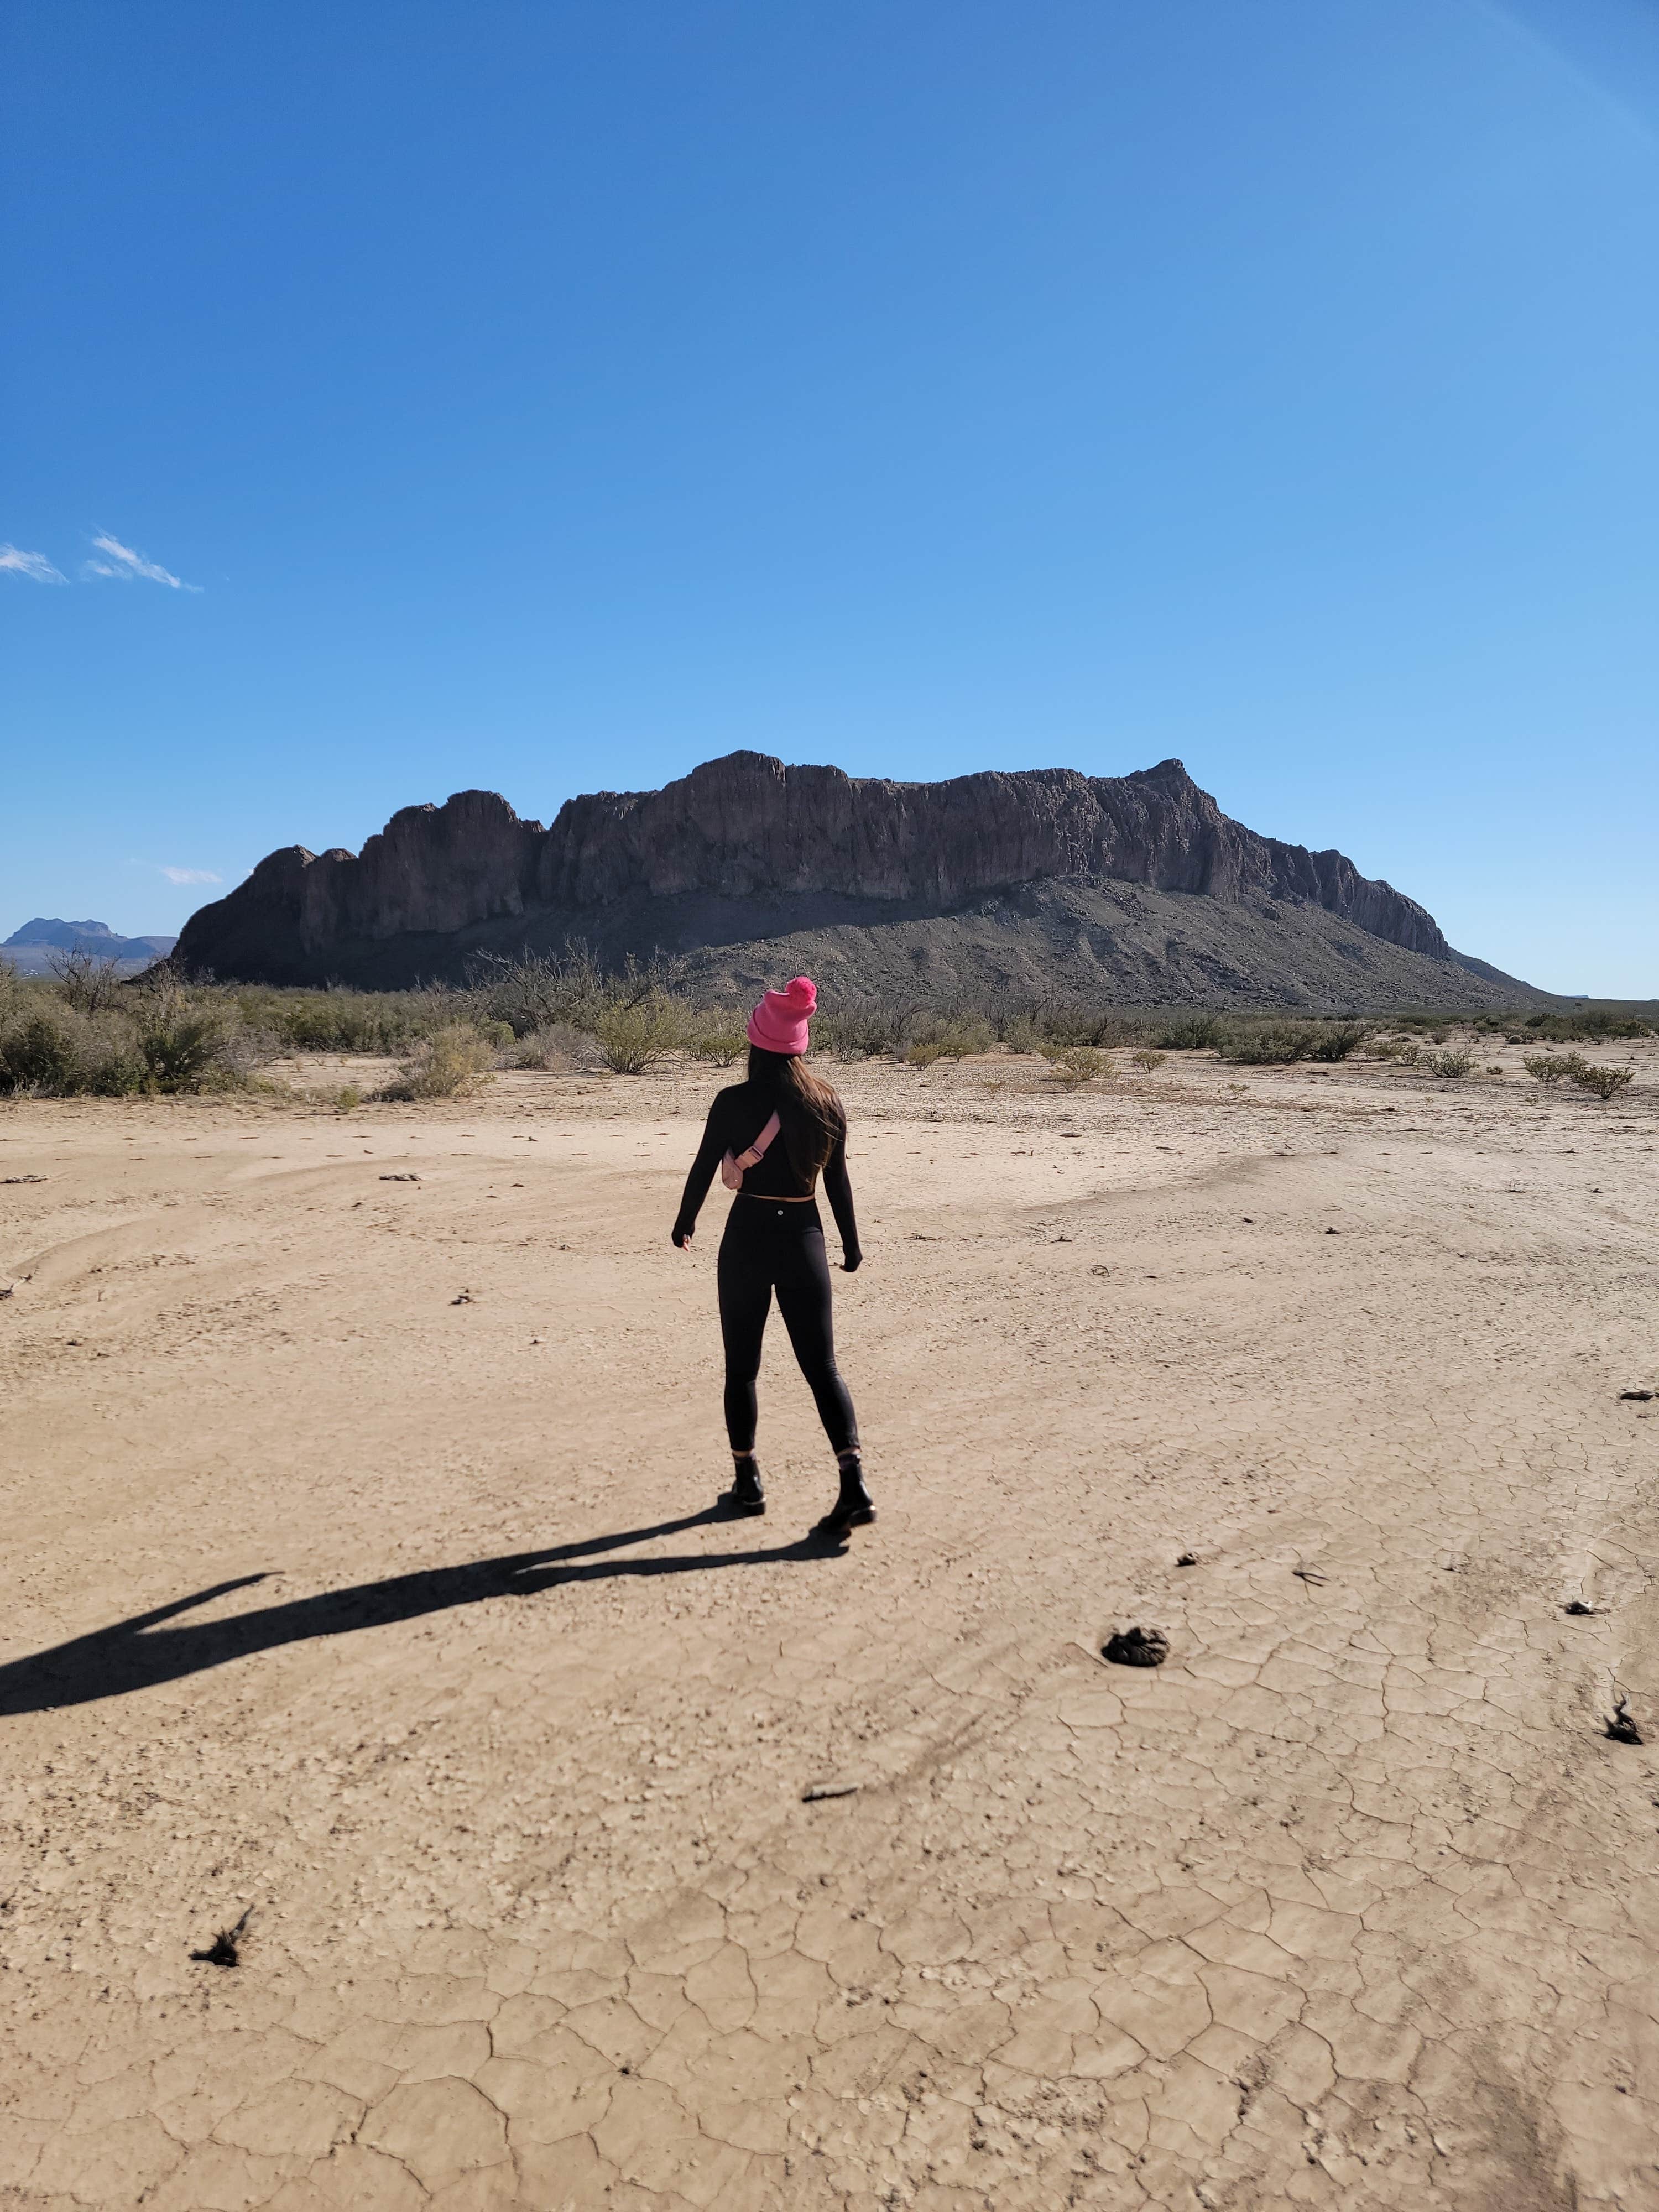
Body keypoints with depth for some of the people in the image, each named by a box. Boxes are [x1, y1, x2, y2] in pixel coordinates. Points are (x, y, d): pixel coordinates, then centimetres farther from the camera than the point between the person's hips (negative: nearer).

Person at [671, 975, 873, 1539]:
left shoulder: (734, 1102, -10)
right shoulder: (828, 1104, -1)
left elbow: (703, 1169, -1)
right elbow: (838, 1180, 5)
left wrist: (685, 1223, 16)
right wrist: (851, 1241, 17)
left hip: (749, 1237, -2)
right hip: (805, 1238, 3)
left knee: (741, 1366, 12)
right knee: (822, 1365, 5)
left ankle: (747, 1484, 20)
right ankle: (854, 1483, -5)